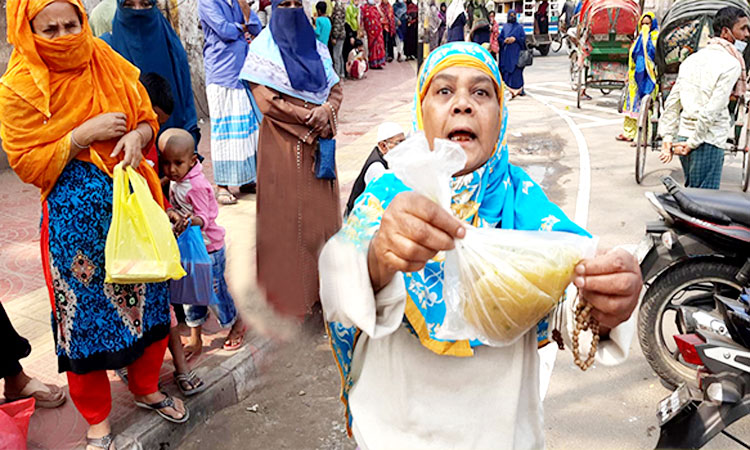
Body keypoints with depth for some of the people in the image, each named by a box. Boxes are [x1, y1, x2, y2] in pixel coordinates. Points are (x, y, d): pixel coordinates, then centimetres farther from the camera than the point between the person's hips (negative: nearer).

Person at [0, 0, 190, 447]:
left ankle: (146, 388, 38)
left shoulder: (111, 67, 4)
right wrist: (83, 135, -18)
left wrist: (137, 135, -11)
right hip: (74, 216, -4)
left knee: (148, 299, 12)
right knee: (85, 312, 5)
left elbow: (148, 119, 12)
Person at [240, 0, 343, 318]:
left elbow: (336, 88, 10)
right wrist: (310, 116, -13)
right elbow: (266, 101, -11)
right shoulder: (263, 50, -1)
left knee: (321, 209, 6)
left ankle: (323, 280, 17)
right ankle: (291, 288, 8)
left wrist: (327, 110, -11)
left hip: (318, 142, 5)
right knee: (288, 212, -2)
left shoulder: (316, 48, 14)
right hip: (283, 144, -5)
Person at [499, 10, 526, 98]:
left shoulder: (519, 26, 8)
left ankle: (517, 89, -2)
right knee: (506, 70, -2)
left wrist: (515, 39, -13)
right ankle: (507, 89, 2)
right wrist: (505, 41, -9)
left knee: (516, 70, -7)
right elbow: (500, 38, 11)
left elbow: (523, 37, 2)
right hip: (506, 52, 2)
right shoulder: (505, 27, 14)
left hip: (516, 52, -2)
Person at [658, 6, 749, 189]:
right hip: (708, 143, -8)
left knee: (691, 192, 21)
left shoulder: (693, 59, 11)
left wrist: (667, 138, 7)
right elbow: (712, 111, -19)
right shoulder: (731, 64, -11)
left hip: (683, 137, 8)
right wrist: (693, 143, -13)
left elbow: (672, 102, 8)